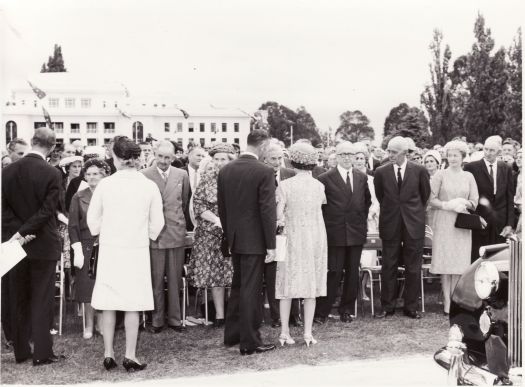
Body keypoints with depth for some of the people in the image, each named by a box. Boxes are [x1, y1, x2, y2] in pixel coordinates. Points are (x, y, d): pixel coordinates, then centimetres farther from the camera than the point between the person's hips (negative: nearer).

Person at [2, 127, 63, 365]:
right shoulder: (51, 174, -12)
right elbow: (46, 211, -18)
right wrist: (23, 233, -15)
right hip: (43, 245, -4)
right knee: (42, 300, 3)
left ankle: (21, 351, 21)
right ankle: (42, 353, 6)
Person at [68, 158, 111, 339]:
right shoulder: (79, 197, 1)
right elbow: (73, 226, 0)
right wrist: (77, 251, -7)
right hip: (86, 245, 0)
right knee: (87, 285, 4)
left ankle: (101, 322, 18)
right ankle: (89, 325, 16)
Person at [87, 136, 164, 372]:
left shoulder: (105, 184, -6)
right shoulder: (149, 186, -5)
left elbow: (93, 219, 3)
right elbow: (157, 223, 2)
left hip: (109, 249, 0)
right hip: (137, 249, 0)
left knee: (109, 304, 9)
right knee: (133, 305, 5)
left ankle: (108, 354, 14)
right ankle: (130, 356, 8)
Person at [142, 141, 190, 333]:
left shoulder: (182, 175, 5)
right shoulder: (144, 176, -4)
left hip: (176, 233, 2)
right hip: (154, 233, -2)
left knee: (175, 279, 9)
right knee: (156, 280, 2)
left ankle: (174, 318, 20)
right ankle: (157, 320, 14)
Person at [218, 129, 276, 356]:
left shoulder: (225, 171, 4)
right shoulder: (264, 172, -15)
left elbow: (221, 207, 9)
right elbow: (268, 210, -16)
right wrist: (271, 244, -11)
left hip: (234, 240, 6)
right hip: (255, 240, -6)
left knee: (237, 286, 19)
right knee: (251, 290, 0)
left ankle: (232, 335, 29)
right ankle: (249, 343, 7)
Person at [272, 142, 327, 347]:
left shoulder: (285, 185, -9)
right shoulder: (319, 186, -2)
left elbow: (279, 215, -11)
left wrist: (282, 221, 9)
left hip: (291, 237, -1)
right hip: (315, 239, 2)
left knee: (287, 284, 8)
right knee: (311, 284, 9)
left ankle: (285, 332, 10)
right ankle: (308, 333, 10)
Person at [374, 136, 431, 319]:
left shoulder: (419, 171, -3)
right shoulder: (381, 172, -1)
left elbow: (425, 194, 10)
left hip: (413, 224, -1)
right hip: (390, 224, 1)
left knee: (413, 268, 5)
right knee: (388, 266, 4)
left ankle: (411, 307, 16)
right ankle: (387, 306, 14)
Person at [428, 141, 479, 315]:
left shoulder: (468, 177, 9)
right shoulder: (440, 175, 1)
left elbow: (474, 202, 9)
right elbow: (431, 199, -3)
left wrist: (465, 204, -11)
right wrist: (447, 205, -17)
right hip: (443, 223, -2)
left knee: (459, 262, 1)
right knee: (445, 262, -3)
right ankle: (447, 302, 2)